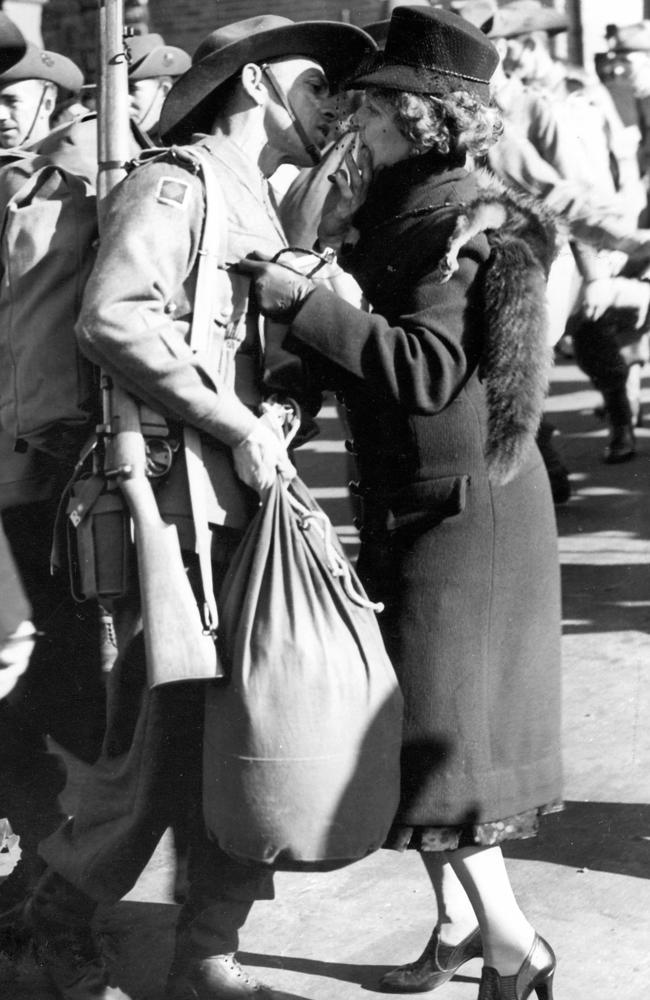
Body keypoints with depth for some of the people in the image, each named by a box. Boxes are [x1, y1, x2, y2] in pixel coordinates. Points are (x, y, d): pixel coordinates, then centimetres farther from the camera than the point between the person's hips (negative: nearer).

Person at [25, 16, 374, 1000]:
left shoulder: (264, 206, 20)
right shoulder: (172, 186, -8)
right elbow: (113, 318, -25)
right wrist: (240, 426, -21)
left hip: (254, 507, 8)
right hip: (179, 508, -8)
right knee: (160, 745, -1)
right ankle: (64, 916, 24)